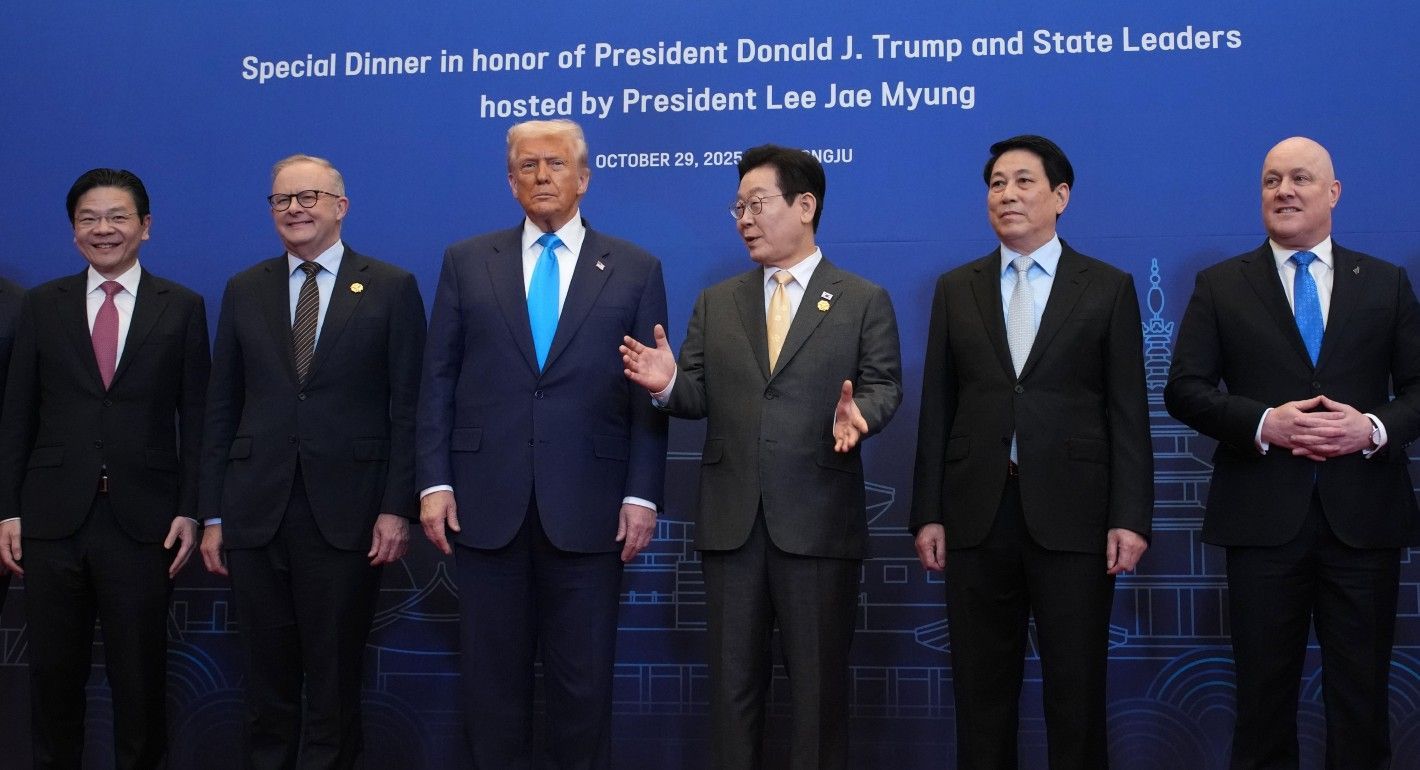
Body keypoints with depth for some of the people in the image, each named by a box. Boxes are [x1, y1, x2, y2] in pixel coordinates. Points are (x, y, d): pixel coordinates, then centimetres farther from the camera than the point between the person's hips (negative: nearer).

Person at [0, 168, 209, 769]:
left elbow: (195, 418, 2)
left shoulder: (182, 308, 3)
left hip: (143, 518, -1)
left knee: (140, 672, 7)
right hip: (53, 517, 2)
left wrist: (190, 510, -5)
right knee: (54, 671, 10)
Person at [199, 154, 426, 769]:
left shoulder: (391, 288, 2)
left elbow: (407, 408, -2)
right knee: (267, 676, 10)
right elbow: (221, 409, 10)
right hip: (257, 512, 3)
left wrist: (397, 508, -8)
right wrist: (213, 515, 6)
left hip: (346, 512, -3)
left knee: (334, 680, 6)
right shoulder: (244, 290, 11)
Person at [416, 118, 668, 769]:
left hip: (587, 509, -1)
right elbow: (438, 381, 6)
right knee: (491, 675, 9)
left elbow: (650, 393, 3)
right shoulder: (466, 262, 9)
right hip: (486, 504, 1)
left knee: (583, 679, 6)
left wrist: (642, 495, -4)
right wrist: (434, 482, -2)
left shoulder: (635, 270, 6)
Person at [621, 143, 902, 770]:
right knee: (733, 678, 11)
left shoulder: (864, 300, 5)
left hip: (819, 519, -3)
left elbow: (884, 385, 0)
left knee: (819, 680, 7)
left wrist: (858, 412, -22)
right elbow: (700, 396, 8)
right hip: (731, 518, 3)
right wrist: (668, 384, -14)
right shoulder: (715, 303, 13)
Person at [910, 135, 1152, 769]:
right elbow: (937, 408, 8)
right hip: (979, 512, 2)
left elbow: (1128, 411, 0)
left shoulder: (1108, 288, 4)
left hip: (1071, 512, -2)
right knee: (981, 687, 8)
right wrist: (927, 513, 2)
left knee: (1076, 687, 5)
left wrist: (1130, 516, -7)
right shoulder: (956, 289, 10)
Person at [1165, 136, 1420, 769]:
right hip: (1264, 518, -1)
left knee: (1362, 692, 7)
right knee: (1264, 691, 8)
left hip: (1363, 517, 1)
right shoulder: (1220, 285, 6)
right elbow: (1184, 390, 0)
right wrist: (1265, 423, -15)